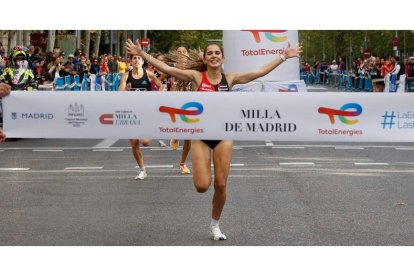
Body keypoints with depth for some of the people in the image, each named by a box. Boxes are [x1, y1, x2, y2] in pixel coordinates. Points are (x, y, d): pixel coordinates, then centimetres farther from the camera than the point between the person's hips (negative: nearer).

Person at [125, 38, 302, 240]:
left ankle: (215, 225, 22)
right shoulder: (196, 76, -3)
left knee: (221, 185, 0)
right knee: (202, 186, -10)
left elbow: (262, 71, 3)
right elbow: (166, 68, -8)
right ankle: (198, 171, 30)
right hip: (200, 135, -2)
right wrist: (141, 54, -14)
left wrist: (284, 56, 2)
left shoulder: (230, 78, 3)